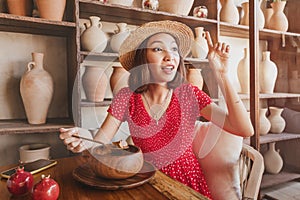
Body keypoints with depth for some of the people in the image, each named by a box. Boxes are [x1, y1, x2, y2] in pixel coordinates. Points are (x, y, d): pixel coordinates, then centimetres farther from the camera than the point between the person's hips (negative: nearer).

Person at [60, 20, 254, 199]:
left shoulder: (188, 94, -8)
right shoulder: (126, 97, -6)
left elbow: (245, 130, -15)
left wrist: (221, 74, -20)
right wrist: (82, 141, -30)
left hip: (188, 182, 1)